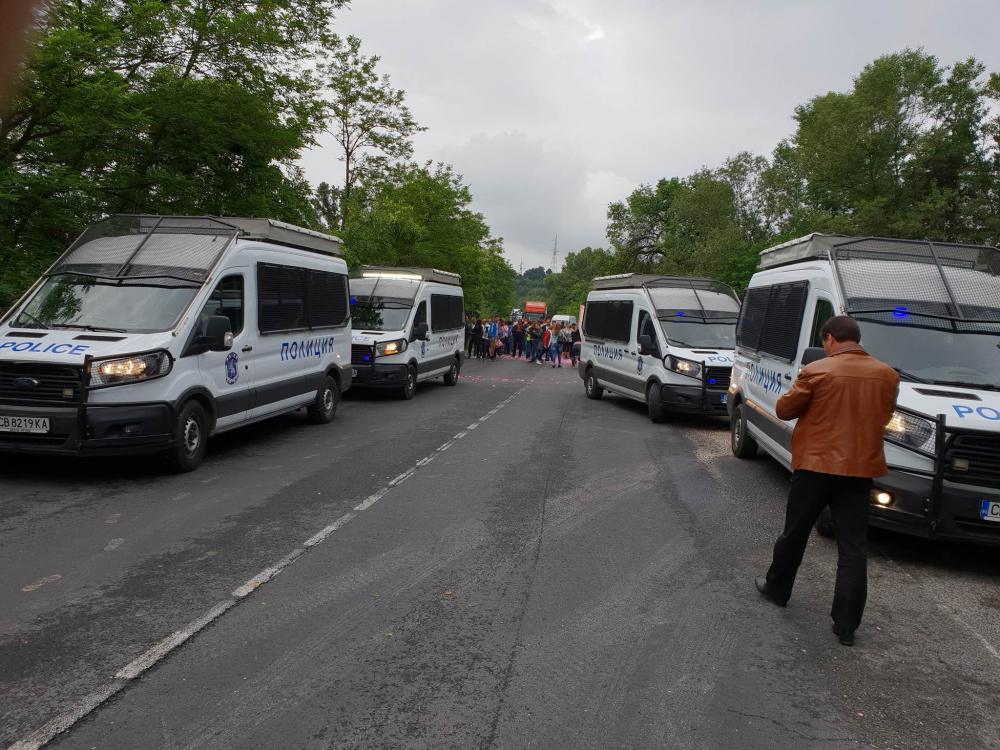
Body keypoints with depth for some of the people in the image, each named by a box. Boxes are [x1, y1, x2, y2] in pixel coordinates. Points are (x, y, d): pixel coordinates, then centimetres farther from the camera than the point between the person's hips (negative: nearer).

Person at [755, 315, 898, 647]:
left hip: (816, 465, -3)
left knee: (795, 533, 16)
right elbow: (884, 417, 13)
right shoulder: (887, 375, 0)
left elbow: (784, 409, -5)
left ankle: (776, 588, 34)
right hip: (860, 469, 3)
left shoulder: (817, 372, -14)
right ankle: (846, 624, 9)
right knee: (854, 548, 7)